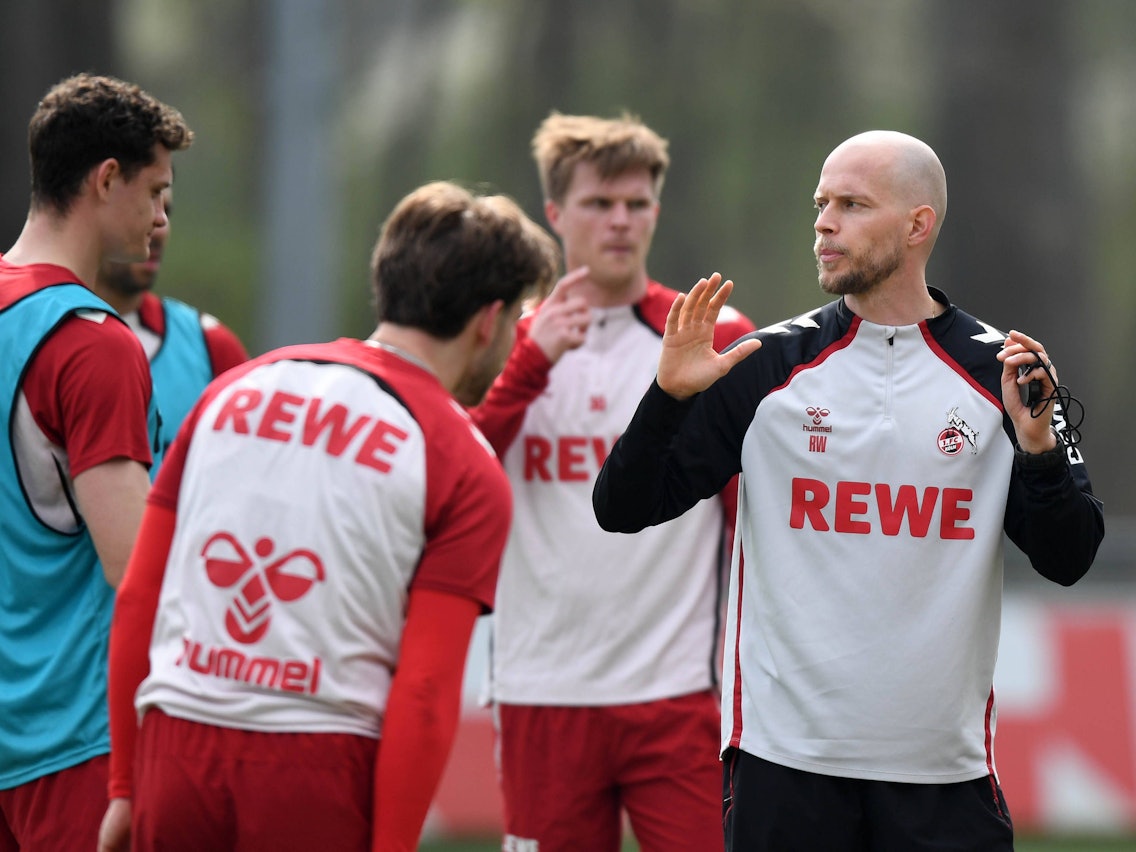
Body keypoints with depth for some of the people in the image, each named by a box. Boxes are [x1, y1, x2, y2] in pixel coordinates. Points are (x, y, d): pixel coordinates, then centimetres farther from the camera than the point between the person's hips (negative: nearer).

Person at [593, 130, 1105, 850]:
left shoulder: (1002, 371, 3)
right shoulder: (766, 366, 3)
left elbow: (1067, 561, 2)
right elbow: (624, 511, 2)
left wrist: (1039, 445, -14)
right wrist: (669, 397, -13)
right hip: (786, 756, 0)